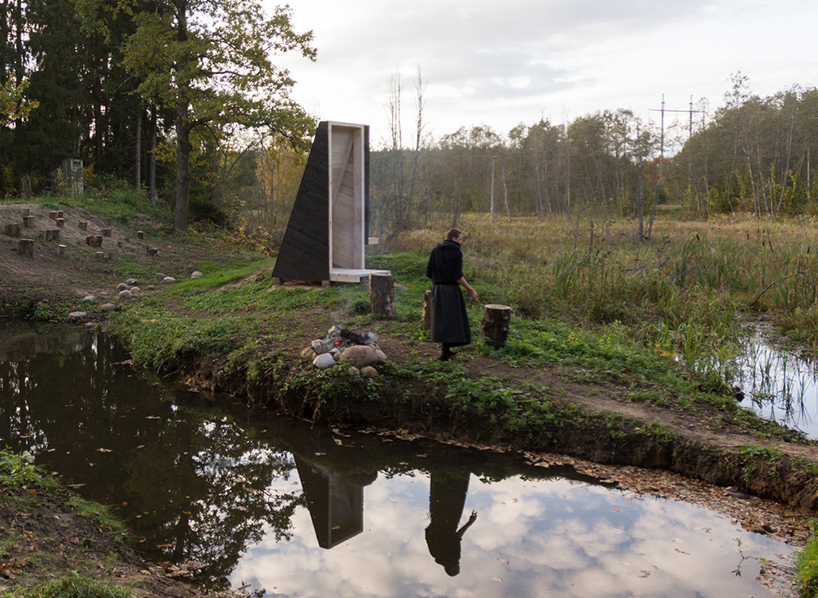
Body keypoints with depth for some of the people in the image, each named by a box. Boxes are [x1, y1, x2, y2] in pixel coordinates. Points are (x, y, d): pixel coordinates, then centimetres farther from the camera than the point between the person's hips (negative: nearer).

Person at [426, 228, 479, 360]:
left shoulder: (435, 251, 6)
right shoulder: (457, 252, -10)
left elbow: (428, 272, 4)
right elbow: (458, 276, -17)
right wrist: (471, 291, -10)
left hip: (437, 289, 5)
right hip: (451, 290, -5)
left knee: (441, 319, 14)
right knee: (451, 320, 2)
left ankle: (446, 349, 19)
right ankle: (445, 351, -3)